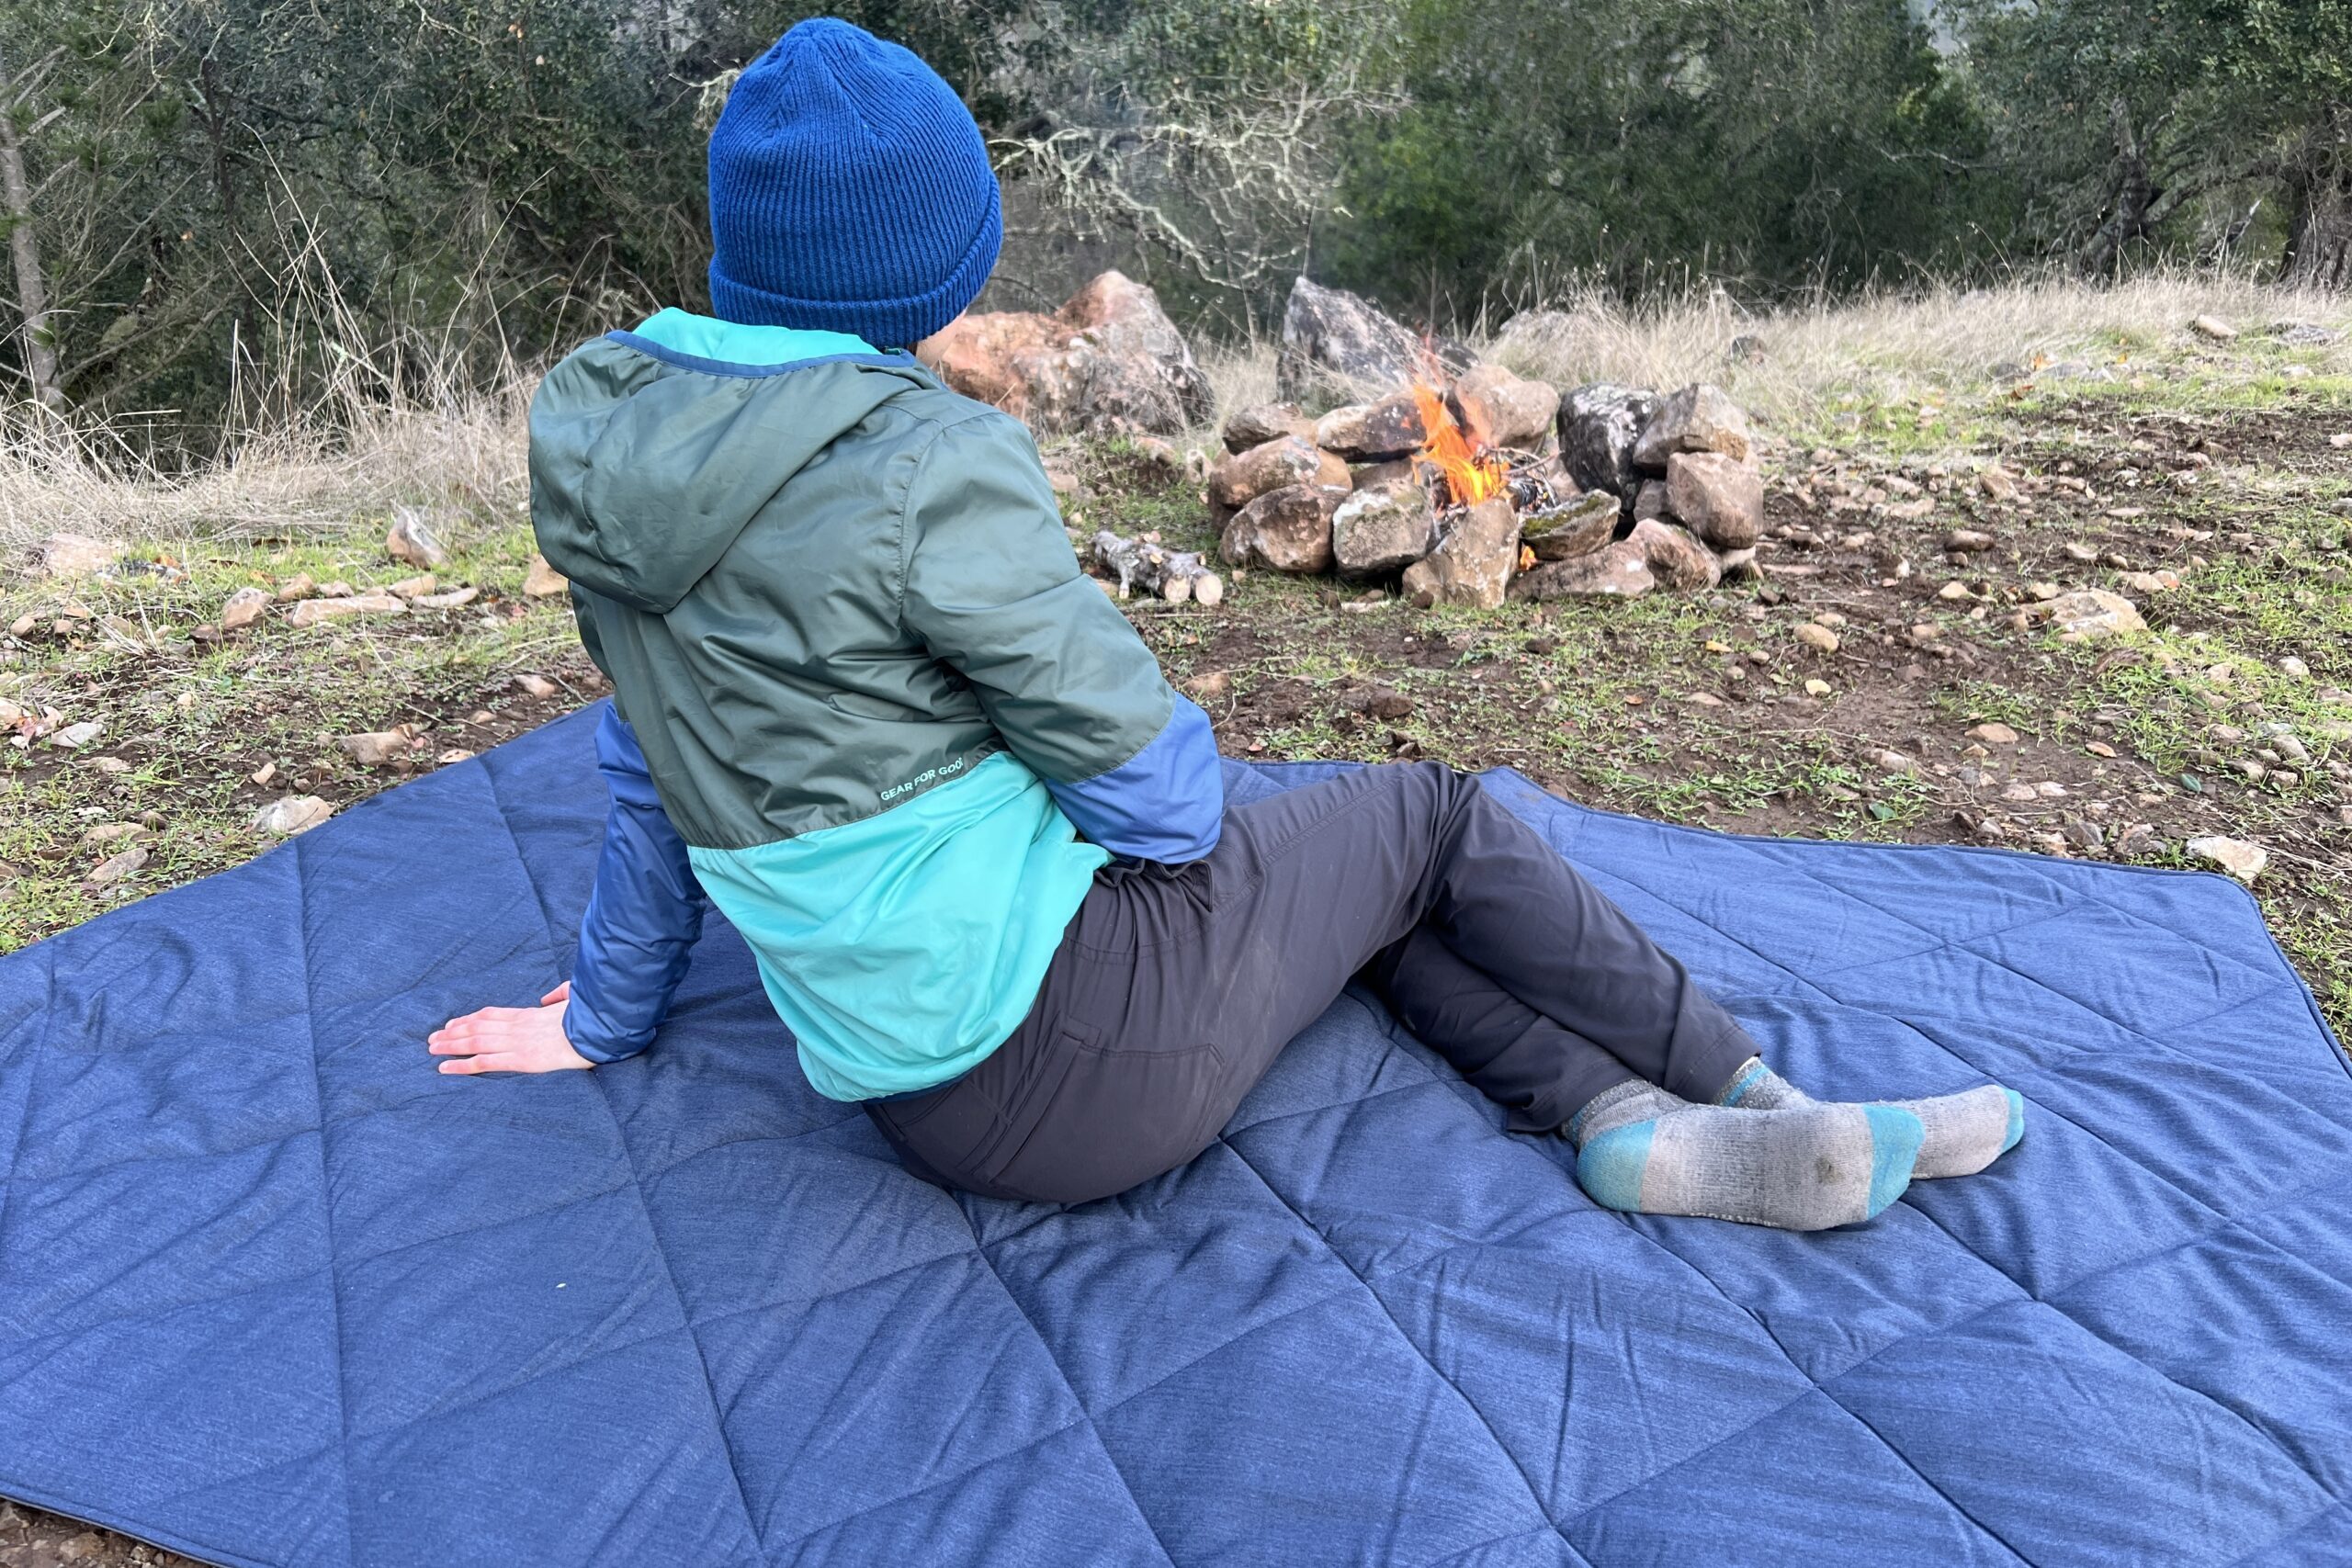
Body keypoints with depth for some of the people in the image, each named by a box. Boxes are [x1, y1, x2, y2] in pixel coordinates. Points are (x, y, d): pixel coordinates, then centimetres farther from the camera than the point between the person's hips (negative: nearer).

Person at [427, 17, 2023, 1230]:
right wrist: (1161, 815, 9)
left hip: (921, 1091, 8)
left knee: (1361, 871, 24)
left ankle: (1631, 1119, 9)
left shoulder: (604, 442, 3)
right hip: (1082, 1043, -8)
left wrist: (604, 1021, 26)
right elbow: (1157, 787, -16)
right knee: (1425, 811, 14)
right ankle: (1762, 1097, 26)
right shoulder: (931, 463, -22)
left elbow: (659, 772, 13)